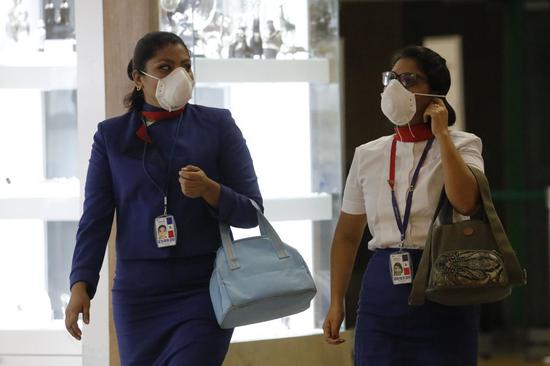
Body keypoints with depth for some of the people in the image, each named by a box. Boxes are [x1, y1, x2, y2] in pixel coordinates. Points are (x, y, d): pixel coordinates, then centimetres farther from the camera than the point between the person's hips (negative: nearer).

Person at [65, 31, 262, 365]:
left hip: (204, 289, -2)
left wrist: (209, 190, -18)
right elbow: (96, 218, 4)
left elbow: (251, 212, 2)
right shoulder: (112, 136, 7)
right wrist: (81, 284, -8)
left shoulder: (218, 125, 2)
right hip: (137, 293, 2)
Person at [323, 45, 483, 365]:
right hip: (382, 293, 3)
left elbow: (465, 202, -23)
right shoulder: (368, 155, 9)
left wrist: (441, 134, -16)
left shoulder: (462, 146, -2)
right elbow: (347, 235, 14)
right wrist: (336, 303, 6)